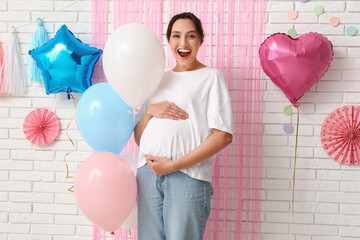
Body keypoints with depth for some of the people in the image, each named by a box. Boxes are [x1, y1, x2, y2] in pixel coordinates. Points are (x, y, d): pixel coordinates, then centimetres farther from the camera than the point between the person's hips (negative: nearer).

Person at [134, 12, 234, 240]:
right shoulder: (159, 79, 18)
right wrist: (150, 110, -3)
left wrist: (173, 165, -13)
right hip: (148, 173, 5)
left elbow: (223, 135, -8)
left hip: (188, 176, -4)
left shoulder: (211, 76, 3)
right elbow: (138, 137, 18)